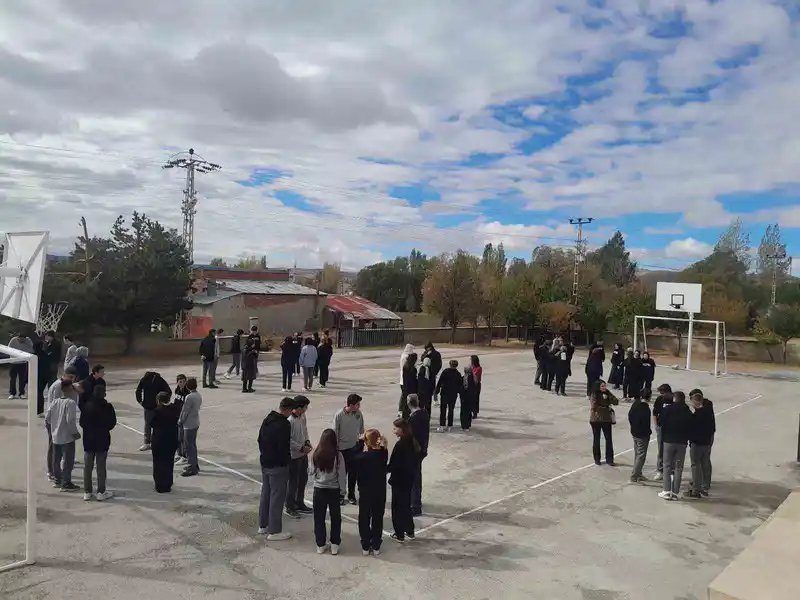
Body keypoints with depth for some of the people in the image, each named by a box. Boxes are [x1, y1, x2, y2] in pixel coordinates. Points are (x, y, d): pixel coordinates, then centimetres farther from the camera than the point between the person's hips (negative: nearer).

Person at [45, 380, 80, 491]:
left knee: (56, 459, 19)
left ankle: (57, 480, 32)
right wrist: (75, 433, -10)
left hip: (56, 436, 7)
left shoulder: (55, 401, 2)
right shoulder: (71, 403, -19)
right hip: (67, 437, -7)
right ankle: (66, 484, 8)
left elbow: (47, 417, 5)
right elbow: (70, 420, -23)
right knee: (68, 461, 3)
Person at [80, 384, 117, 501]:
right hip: (102, 440, -3)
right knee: (101, 467, 5)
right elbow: (112, 423, -7)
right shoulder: (107, 407, -14)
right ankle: (101, 492, 10)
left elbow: (82, 423, 0)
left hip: (88, 440, 3)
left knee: (87, 467, 12)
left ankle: (87, 492, 17)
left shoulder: (86, 406, -5)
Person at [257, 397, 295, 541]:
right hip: (278, 466, -9)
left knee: (265, 494, 19)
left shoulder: (267, 419, 6)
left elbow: (260, 440, 14)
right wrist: (287, 461, -8)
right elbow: (284, 447, -23)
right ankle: (274, 531, 8)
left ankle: (263, 525, 31)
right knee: (277, 497, 0)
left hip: (264, 463, 9)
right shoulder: (284, 424, -22)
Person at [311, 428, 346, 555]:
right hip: (334, 490, -1)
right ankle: (335, 545, 18)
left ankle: (320, 545, 20)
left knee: (319, 518, 14)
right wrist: (342, 489, 3)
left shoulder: (316, 454, -10)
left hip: (319, 489, 1)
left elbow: (312, 471, 1)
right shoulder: (338, 455, -16)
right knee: (335, 517, 14)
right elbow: (341, 474, -10)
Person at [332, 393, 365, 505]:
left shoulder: (358, 413, -7)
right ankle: (340, 495, 27)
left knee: (353, 472, 12)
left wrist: (362, 438, 11)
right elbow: (334, 432, -11)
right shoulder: (339, 415, -19)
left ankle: (351, 494, 28)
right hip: (342, 448, -3)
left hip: (355, 447, 3)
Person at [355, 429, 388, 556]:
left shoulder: (361, 457, -21)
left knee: (364, 519, 14)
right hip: (380, 492, 3)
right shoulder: (384, 454, -13)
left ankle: (365, 547, 20)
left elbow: (358, 475, -10)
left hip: (365, 492, -3)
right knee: (378, 519, 16)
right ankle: (376, 547, 24)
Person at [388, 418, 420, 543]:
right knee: (406, 505, 21)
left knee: (397, 507, 7)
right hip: (409, 479, 8)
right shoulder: (413, 442, 1)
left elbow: (393, 465, -22)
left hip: (399, 481, -8)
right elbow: (416, 461, 10)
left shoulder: (400, 445, -24)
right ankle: (410, 532, 31)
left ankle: (399, 535, 17)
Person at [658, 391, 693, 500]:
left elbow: (660, 422, -5)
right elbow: (691, 428, 3)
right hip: (682, 442, 2)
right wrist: (687, 438, 15)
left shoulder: (667, 409, -6)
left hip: (668, 441, -2)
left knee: (667, 466, 6)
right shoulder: (688, 412, 2)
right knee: (678, 468, 8)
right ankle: (675, 492, 8)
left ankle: (667, 491, 0)